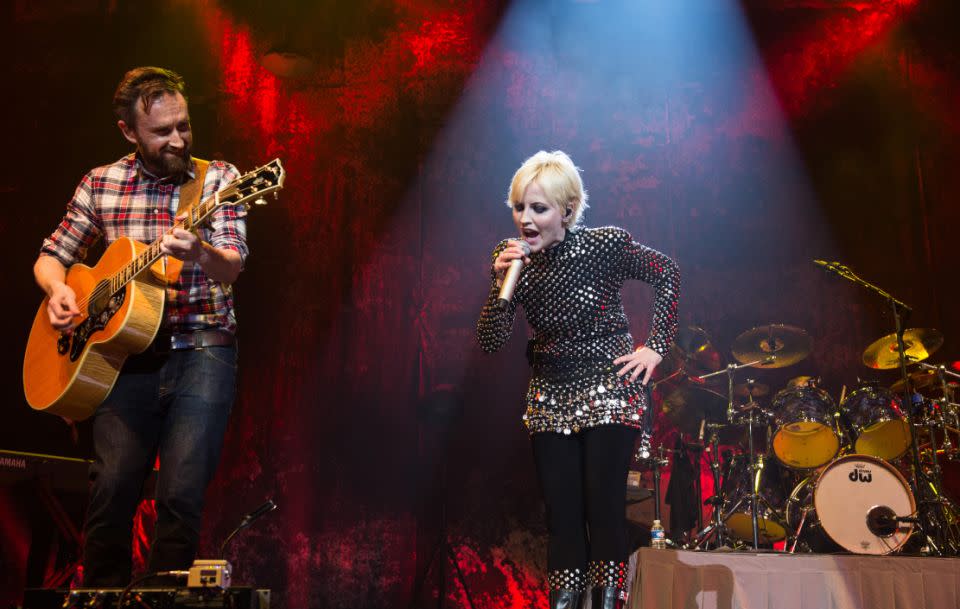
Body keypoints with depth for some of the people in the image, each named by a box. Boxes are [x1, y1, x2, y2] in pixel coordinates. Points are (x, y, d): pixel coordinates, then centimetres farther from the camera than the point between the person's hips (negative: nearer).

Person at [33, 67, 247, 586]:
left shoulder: (218, 178, 2)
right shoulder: (100, 184, 9)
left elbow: (232, 267, -11)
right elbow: (50, 257, 18)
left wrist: (200, 253, -34)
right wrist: (59, 290, -5)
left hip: (200, 351, -2)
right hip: (126, 352, 2)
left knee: (181, 493, -13)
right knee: (112, 487, -10)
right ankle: (101, 594, 12)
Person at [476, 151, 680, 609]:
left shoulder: (604, 245, -15)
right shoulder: (510, 257, -5)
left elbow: (667, 273, -1)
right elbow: (489, 342, -9)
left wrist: (656, 346, -6)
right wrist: (502, 283, -23)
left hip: (609, 389, -3)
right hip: (550, 398, 4)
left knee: (603, 508, -5)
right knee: (561, 514, 5)